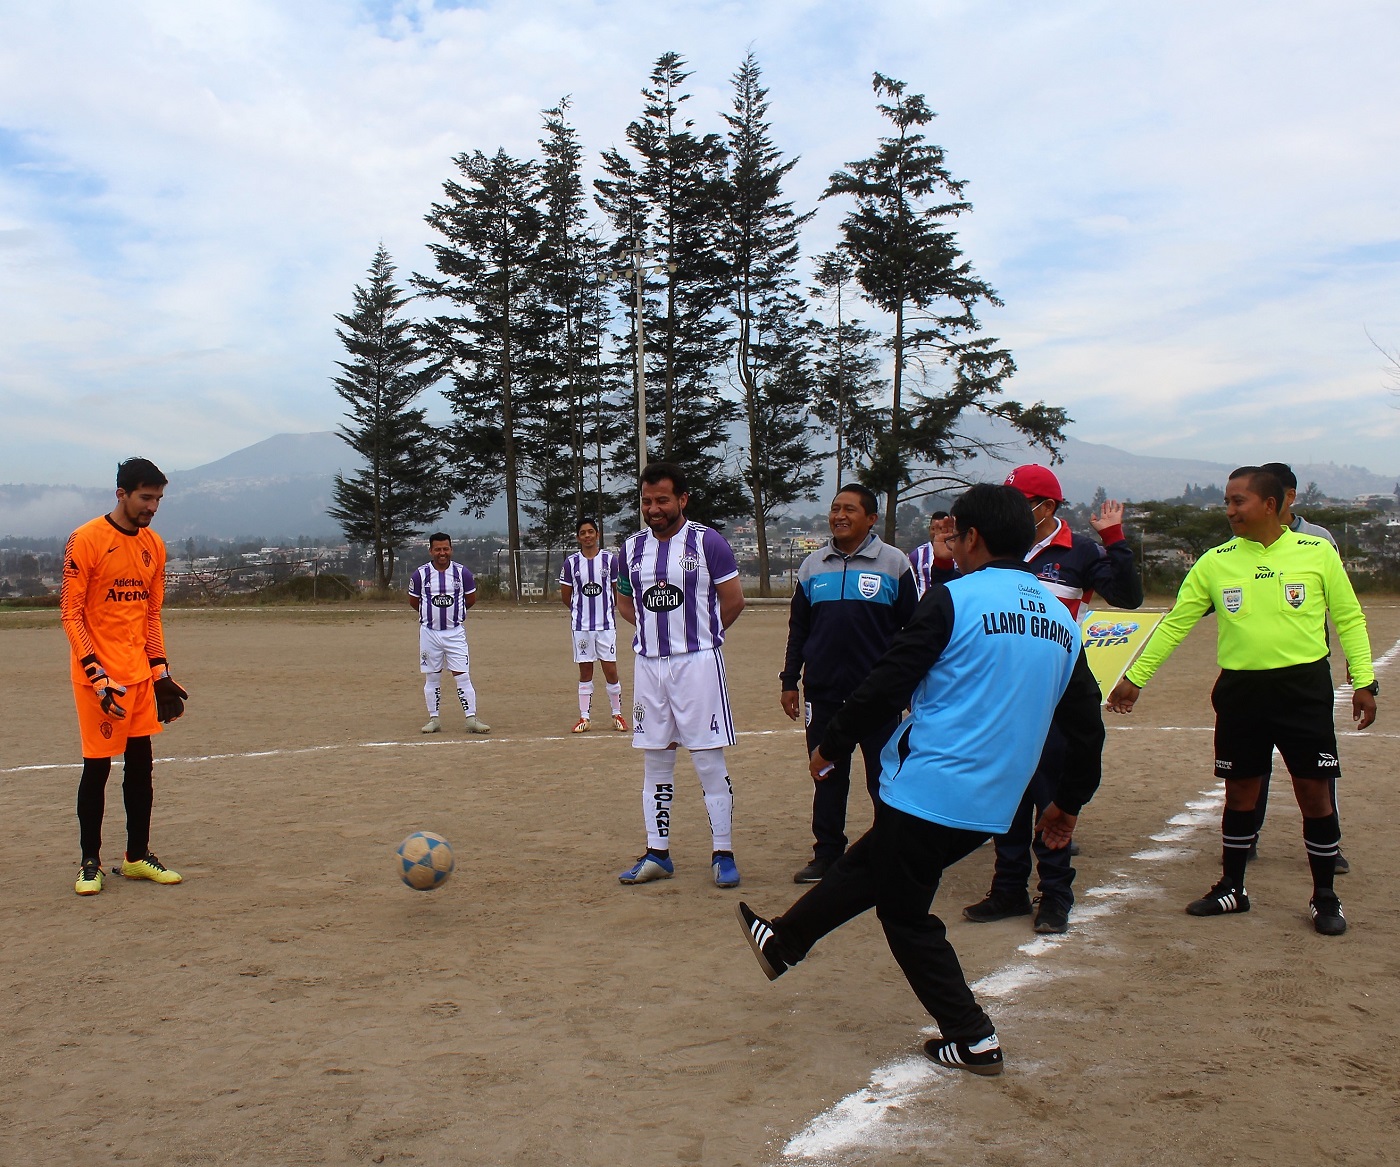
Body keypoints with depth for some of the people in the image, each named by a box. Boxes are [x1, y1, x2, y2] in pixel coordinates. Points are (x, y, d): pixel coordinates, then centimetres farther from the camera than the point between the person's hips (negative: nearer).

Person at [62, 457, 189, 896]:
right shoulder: (86, 540, -9)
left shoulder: (154, 545, 10)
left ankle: (138, 857, 20)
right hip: (99, 676, -6)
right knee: (97, 768, -1)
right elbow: (70, 614, -11)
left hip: (140, 674, 6)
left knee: (141, 765, 9)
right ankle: (90, 863, 11)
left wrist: (161, 673, 10)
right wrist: (97, 676, -18)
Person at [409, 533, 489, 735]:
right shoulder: (420, 574, -3)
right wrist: (433, 612, 11)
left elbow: (471, 599, 11)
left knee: (462, 676, -4)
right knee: (431, 678, 7)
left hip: (455, 632, -1)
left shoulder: (463, 572, -2)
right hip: (429, 633, 1)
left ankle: (472, 718, -3)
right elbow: (413, 601, 10)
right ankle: (434, 719, 16)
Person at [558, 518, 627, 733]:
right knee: (585, 672, 6)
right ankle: (584, 717, 12)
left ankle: (617, 714, 14)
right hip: (581, 626, 1)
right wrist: (580, 610, 11)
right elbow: (565, 596, 10)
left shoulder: (610, 559, 0)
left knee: (611, 670, 0)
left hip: (606, 624, -1)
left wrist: (606, 609, 7)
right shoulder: (571, 562, 2)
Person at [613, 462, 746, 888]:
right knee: (655, 763, 10)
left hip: (698, 662, -5)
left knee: (710, 762, -1)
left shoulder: (707, 542, -6)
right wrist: (655, 629, 7)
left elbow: (734, 600, -2)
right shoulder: (632, 548, 8)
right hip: (649, 664, 5)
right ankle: (657, 855, 18)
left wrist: (699, 634, 5)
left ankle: (723, 854, 8)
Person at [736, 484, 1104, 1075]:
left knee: (906, 914, 11)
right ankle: (782, 942, 38)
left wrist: (831, 746, 2)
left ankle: (973, 1039, 15)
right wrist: (1068, 803, 24)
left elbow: (887, 684, -12)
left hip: (925, 790, -7)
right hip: (992, 805, 8)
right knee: (867, 866, 24)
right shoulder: (1060, 618, 8)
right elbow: (1086, 726, 13)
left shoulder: (953, 599, -12)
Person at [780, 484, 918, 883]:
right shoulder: (812, 565, 10)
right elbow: (798, 628, 15)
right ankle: (827, 854, 20)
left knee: (884, 777, 2)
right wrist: (789, 681, 10)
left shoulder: (893, 563, 0)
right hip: (823, 691, 3)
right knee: (827, 778, 10)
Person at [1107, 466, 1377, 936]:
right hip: (1240, 690, 2)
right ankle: (1231, 888, 25)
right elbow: (1175, 623, 6)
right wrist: (1135, 677, 5)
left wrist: (1363, 681, 0)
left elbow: (1349, 619, 5)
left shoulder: (1317, 553, -2)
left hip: (1305, 689, -2)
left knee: (1315, 792, 2)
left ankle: (1325, 897, 18)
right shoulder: (1215, 562, 2)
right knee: (1239, 792, 10)